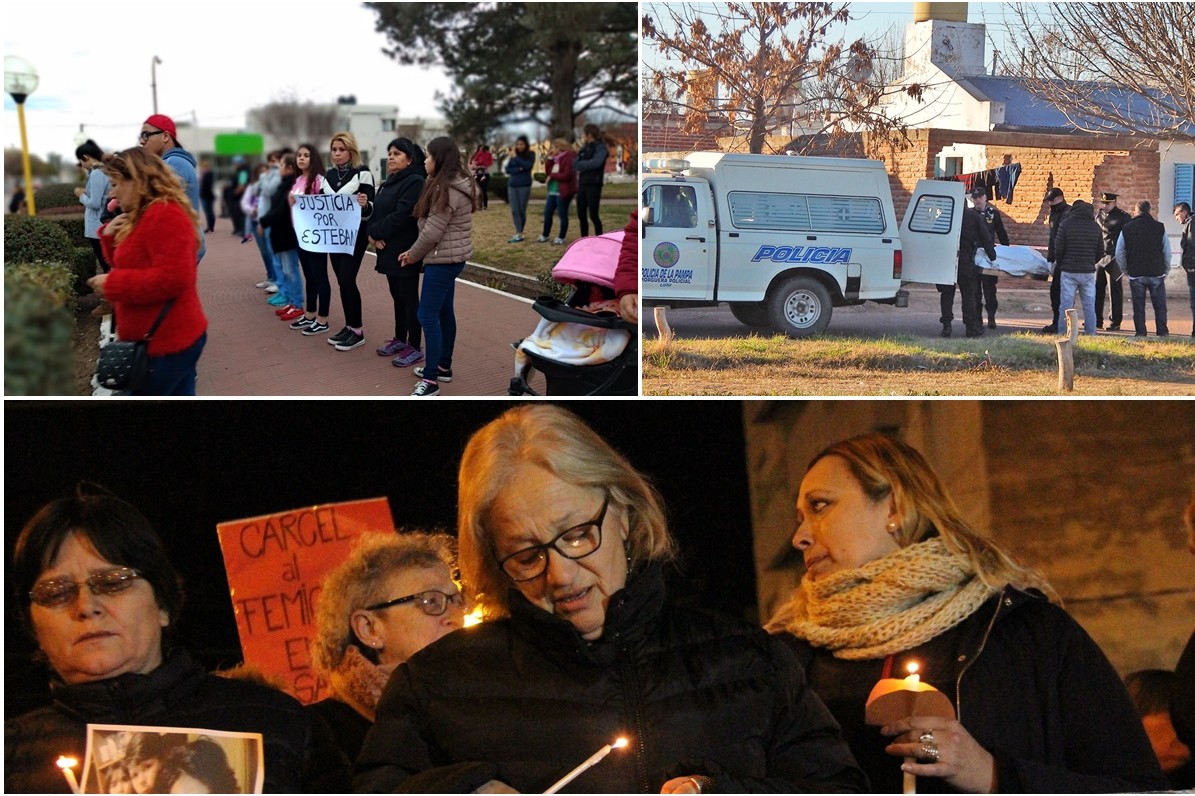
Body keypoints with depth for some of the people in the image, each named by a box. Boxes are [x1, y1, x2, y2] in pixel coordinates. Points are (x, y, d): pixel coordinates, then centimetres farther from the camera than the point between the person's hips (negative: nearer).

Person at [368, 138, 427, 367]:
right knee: (397, 296, 17)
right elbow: (378, 211, 11)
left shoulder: (415, 182, -15)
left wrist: (375, 232, -14)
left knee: (409, 298, -3)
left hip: (405, 252, -9)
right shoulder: (390, 183, 16)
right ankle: (400, 339, 28)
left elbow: (401, 215, -23)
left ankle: (415, 348, 2)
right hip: (389, 250, 9)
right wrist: (373, 234, -9)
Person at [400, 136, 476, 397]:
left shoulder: (447, 190, -20)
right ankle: (443, 366, 28)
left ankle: (430, 380, -9)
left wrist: (413, 255, -5)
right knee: (444, 312, 18)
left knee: (428, 315, -10)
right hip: (451, 257, 11)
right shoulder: (454, 184, 13)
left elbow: (432, 231, -20)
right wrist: (415, 251, 11)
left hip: (443, 259, -11)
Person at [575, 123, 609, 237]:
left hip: (593, 185, -7)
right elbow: (575, 163, 8)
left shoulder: (600, 148, -5)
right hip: (582, 184, 7)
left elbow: (596, 162, -21)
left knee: (593, 214, -8)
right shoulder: (585, 148, 15)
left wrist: (581, 164, -8)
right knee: (581, 215, 9)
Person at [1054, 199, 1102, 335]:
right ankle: (1090, 334, 7)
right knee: (1089, 307, 8)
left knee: (1065, 306, 0)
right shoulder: (1095, 227, 6)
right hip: (1088, 272, 3)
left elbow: (1058, 248, -5)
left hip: (1069, 271, -3)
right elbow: (1100, 251, 10)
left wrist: (1058, 264, 12)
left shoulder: (1065, 224, -4)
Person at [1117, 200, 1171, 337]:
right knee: (1159, 304, 6)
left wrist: (1125, 269, 17)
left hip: (1136, 274, 0)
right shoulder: (1159, 227, 0)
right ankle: (1162, 331, 3)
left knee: (1138, 305, 6)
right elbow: (1167, 252, 2)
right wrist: (1166, 270, 14)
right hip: (1156, 273, 0)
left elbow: (1119, 254, 4)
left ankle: (1140, 332, 4)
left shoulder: (1127, 229, 1)